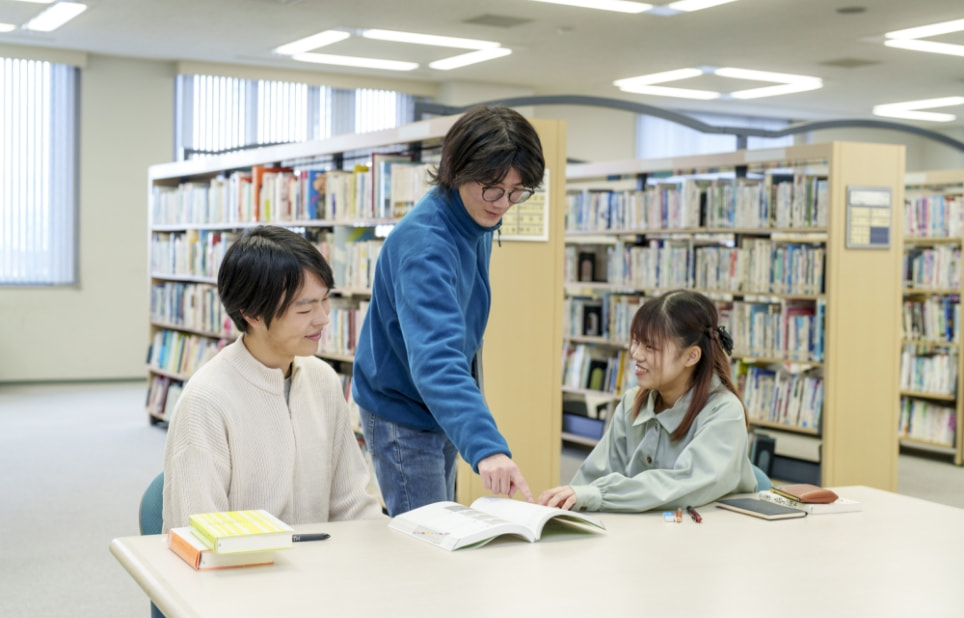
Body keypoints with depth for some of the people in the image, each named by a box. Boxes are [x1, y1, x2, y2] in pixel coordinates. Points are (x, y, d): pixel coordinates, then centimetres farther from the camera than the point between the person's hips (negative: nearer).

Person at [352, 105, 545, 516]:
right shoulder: (423, 243, -31)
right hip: (401, 414, -9)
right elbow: (435, 357, -44)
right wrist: (486, 446, -56)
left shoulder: (479, 223, -2)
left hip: (443, 411, 9)